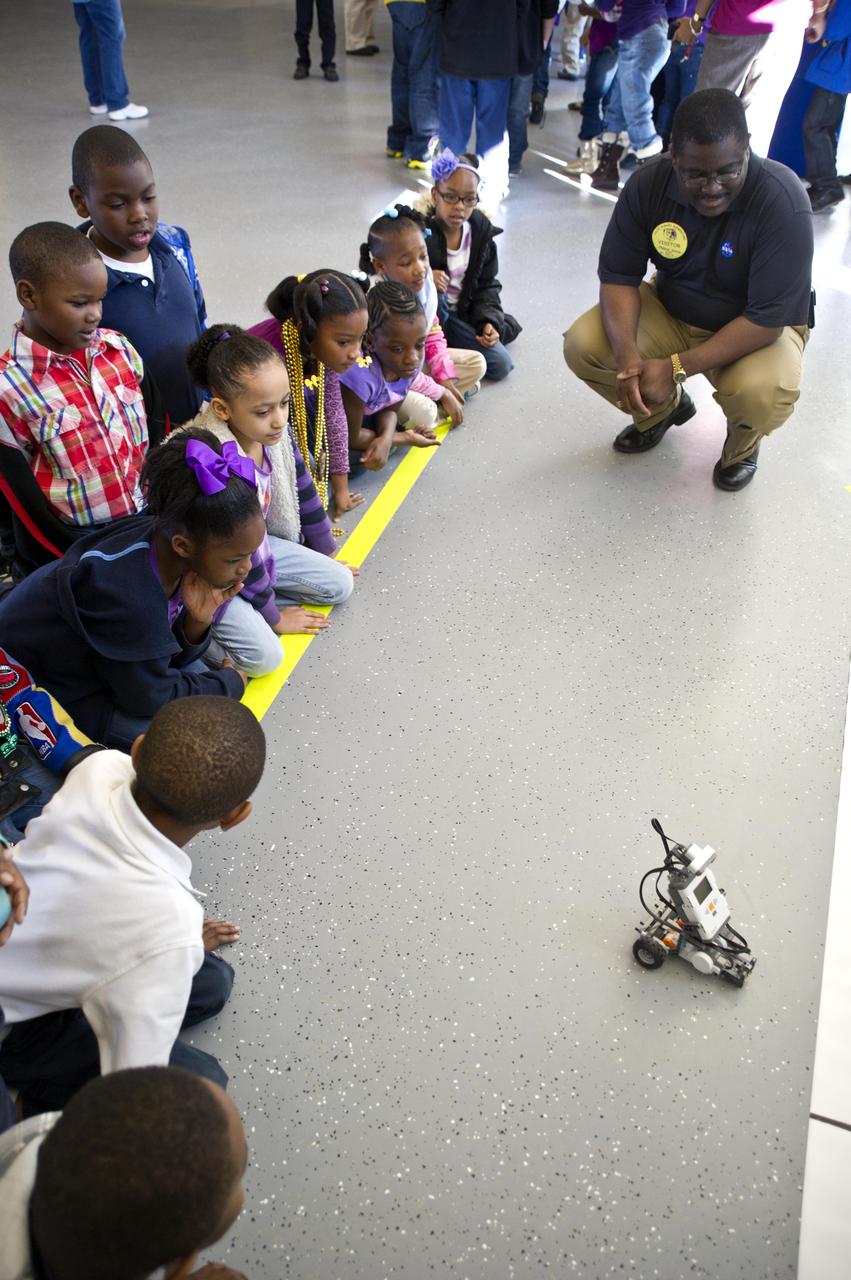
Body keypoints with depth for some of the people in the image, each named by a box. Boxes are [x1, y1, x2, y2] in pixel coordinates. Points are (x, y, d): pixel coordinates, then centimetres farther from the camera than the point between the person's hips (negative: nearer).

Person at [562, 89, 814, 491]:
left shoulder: (782, 201, -28)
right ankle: (665, 408, 13)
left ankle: (742, 442, 5)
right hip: (671, 311, 4)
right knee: (583, 346, -19)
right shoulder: (648, 184, -17)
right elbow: (618, 276, -13)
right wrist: (627, 355, -32)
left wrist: (677, 367, -37)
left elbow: (767, 320, -29)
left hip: (757, 330, -4)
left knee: (763, 394, -37)